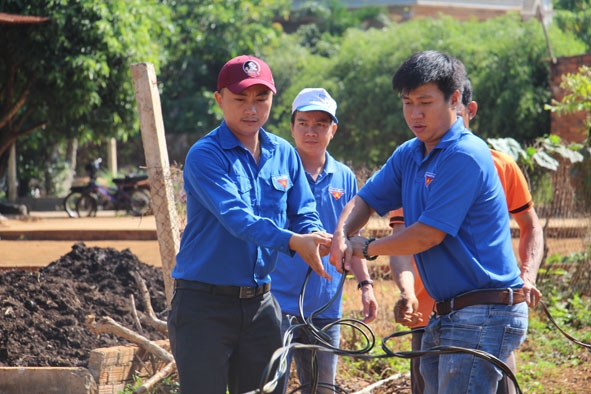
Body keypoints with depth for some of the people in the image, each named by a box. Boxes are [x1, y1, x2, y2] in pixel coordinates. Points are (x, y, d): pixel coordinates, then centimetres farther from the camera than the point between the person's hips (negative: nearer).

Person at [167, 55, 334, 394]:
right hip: (205, 304, -5)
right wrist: (293, 241, -38)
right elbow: (236, 217, -24)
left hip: (261, 303, 5)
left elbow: (304, 214, 7)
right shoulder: (205, 155, -11)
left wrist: (317, 238, -18)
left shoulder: (284, 154, 8)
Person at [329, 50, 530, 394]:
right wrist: (341, 235, -6)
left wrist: (367, 248, -3)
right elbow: (365, 200, 17)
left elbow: (428, 235, -18)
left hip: (484, 314, -9)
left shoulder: (465, 156, -16)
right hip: (446, 313, 9)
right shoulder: (408, 155, 12)